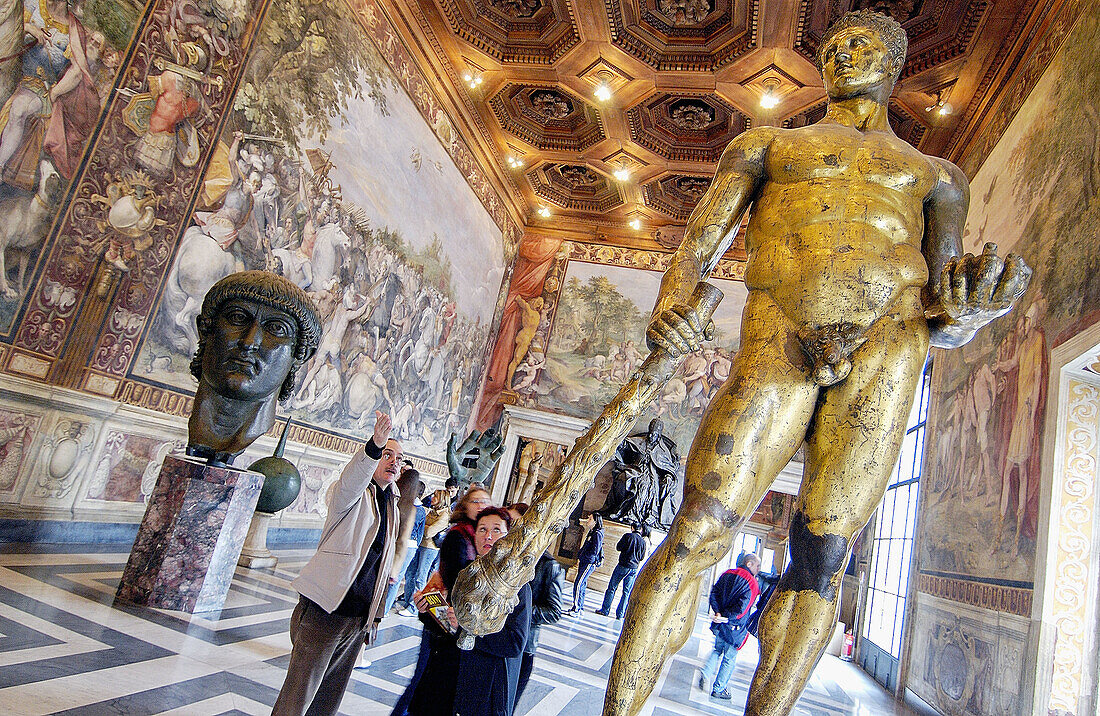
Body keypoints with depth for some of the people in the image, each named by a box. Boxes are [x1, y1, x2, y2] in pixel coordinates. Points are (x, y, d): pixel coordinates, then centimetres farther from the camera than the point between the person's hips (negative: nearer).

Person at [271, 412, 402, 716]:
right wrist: (375, 445, -54)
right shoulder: (354, 495, -8)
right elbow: (351, 482, -35)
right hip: (325, 612, -7)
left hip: (358, 620, 7)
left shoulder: (392, 507, 13)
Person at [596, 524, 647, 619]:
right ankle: (620, 614, 10)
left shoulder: (628, 536, -7)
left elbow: (618, 547, -4)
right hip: (634, 569, 4)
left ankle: (605, 610, 8)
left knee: (612, 588, 5)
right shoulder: (643, 542, 5)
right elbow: (642, 558, 10)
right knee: (626, 592, 9)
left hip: (623, 565, -4)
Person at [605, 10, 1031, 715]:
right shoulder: (766, 145, 26)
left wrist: (964, 313, -6)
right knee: (698, 533, -13)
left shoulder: (936, 175, 28)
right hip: (777, 342, -1)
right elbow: (701, 240, 12)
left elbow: (943, 323, 19)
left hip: (888, 339, 2)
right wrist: (671, 303, -9)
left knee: (823, 556, -4)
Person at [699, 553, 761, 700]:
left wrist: (718, 612, -7)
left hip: (719, 625, 5)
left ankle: (705, 673, 10)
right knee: (729, 658, 10)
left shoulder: (727, 574, 5)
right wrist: (726, 617, -16)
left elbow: (714, 593, -1)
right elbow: (742, 607, -23)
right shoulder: (752, 584, -15)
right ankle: (718, 689, 20)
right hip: (734, 628, -5)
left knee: (717, 649, 25)